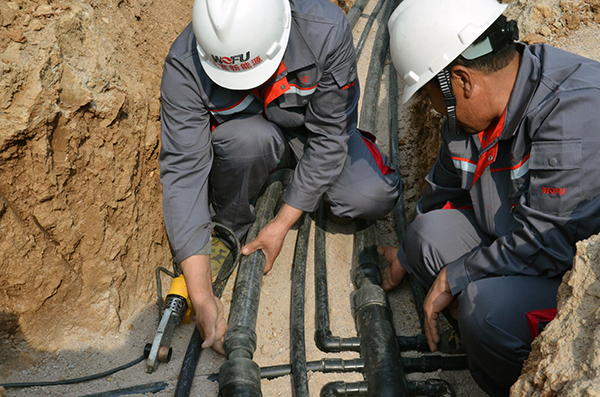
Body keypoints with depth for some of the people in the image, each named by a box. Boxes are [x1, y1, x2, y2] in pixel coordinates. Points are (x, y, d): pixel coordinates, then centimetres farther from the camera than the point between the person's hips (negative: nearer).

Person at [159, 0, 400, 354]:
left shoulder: (326, 30, -34)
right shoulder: (185, 66, -32)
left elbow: (329, 136, -23)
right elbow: (183, 172, -33)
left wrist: (281, 225, -24)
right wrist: (202, 297, -37)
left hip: (316, 129, 1)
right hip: (241, 137, -1)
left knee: (374, 198, -22)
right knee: (250, 138, -37)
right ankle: (228, 227, -6)